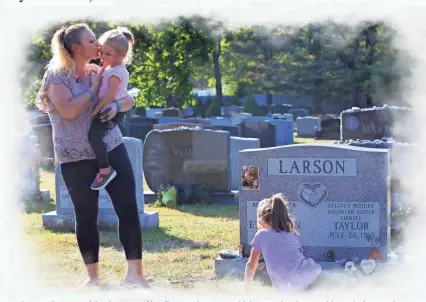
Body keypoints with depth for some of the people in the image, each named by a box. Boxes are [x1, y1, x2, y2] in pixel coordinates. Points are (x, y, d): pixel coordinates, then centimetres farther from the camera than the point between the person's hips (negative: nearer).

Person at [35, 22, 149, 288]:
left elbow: (130, 99, 9)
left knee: (129, 209, -4)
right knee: (86, 217, 4)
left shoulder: (100, 72, 7)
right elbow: (68, 111, -22)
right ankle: (93, 277, 16)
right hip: (76, 159, -4)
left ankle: (135, 273, 2)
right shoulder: (56, 77, -8)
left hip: (111, 149, 4)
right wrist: (93, 89, -15)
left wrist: (117, 105, -12)